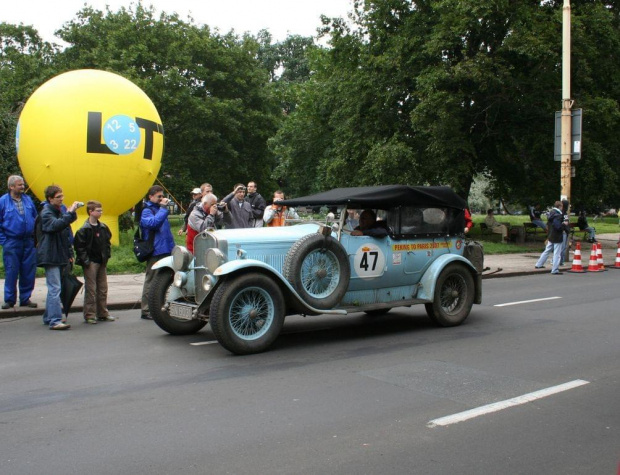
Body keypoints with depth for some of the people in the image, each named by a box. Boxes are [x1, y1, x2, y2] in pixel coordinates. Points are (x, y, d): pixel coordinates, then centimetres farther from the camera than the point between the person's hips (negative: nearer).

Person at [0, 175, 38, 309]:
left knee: (29, 272, 6)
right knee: (11, 272, 0)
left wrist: (35, 236, 9)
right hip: (12, 243, -4)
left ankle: (25, 299, 17)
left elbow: (35, 218, 16)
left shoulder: (28, 199, 8)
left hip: (29, 242, 4)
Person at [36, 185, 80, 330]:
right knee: (55, 288, -13)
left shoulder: (61, 209, 17)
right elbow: (56, 225, -32)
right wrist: (70, 213, -34)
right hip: (50, 256, -9)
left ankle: (48, 317, 24)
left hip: (61, 256, 9)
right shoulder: (46, 213, -9)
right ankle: (55, 321, -15)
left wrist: (69, 253, 20)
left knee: (53, 288, 15)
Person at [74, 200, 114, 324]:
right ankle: (89, 315, 3)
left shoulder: (103, 228, 10)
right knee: (91, 290, -3)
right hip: (91, 263, -7)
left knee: (103, 289, 11)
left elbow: (107, 242, 21)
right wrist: (86, 261, -15)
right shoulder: (84, 230, -9)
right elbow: (79, 246, -12)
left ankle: (103, 313, 20)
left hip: (102, 262, 7)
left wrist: (107, 255, 11)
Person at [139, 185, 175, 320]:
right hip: (155, 252, -8)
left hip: (166, 251, 8)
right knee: (151, 281, -4)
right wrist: (163, 208, -21)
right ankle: (146, 311, 2)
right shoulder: (146, 211, -5)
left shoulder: (159, 209, 19)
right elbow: (153, 223, -26)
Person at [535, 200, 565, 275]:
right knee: (557, 254, -3)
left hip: (551, 236, 9)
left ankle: (539, 264, 29)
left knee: (547, 251, 21)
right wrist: (564, 224, -9)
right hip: (557, 238, -9)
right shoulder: (558, 215, -19)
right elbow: (558, 226, -27)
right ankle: (555, 270, -1)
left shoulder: (551, 214, 9)